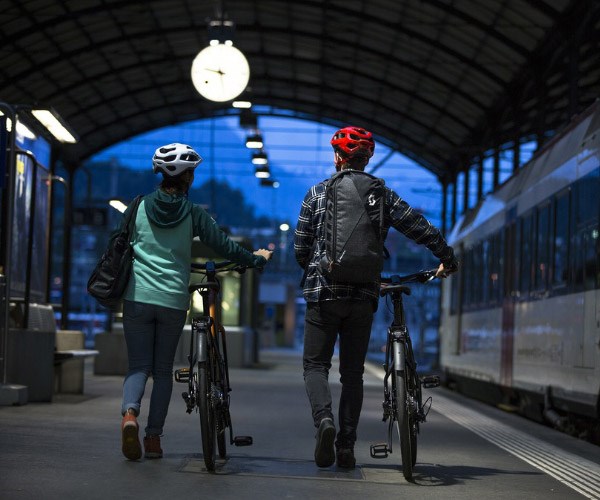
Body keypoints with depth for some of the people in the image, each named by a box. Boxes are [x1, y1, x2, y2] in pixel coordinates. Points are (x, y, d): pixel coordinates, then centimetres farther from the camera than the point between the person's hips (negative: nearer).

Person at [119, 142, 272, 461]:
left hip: (137, 298, 1)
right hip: (173, 301, -1)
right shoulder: (193, 213, -2)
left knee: (139, 364, 4)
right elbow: (223, 246, -1)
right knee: (163, 369, 10)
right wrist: (256, 259, 15)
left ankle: (129, 413, -25)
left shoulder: (139, 207, 3)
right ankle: (153, 437, 7)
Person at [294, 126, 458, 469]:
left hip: (323, 292, -1)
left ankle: (324, 419, -21)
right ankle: (346, 447, 6)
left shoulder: (318, 194, 3)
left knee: (316, 364, 7)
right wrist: (448, 258, 16)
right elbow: (421, 229, 1)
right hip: (364, 296, 2)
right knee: (353, 372, 10)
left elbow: (300, 248, 4)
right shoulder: (383, 195, 5)